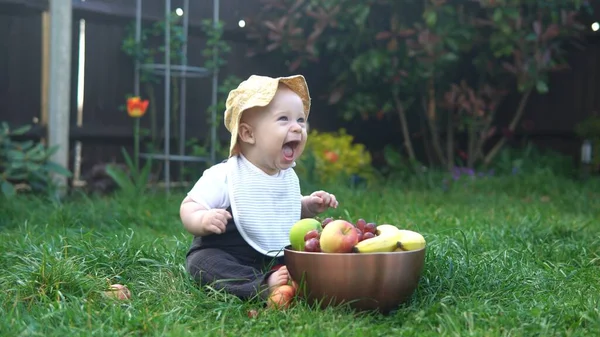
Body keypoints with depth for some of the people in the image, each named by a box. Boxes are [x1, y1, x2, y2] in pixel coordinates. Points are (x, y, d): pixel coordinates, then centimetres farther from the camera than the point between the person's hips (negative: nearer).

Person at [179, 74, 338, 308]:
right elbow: (189, 207, -16)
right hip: (229, 258, -5)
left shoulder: (289, 177, 7)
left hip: (279, 260, 6)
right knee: (201, 261, -34)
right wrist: (203, 220, -38)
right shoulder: (224, 176, -15)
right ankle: (264, 286, -43)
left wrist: (310, 206, 7)